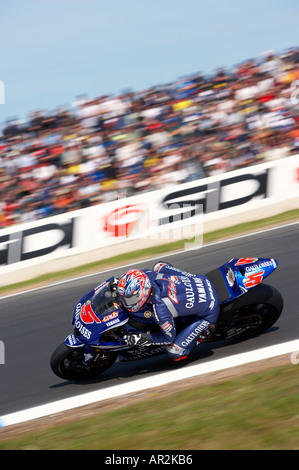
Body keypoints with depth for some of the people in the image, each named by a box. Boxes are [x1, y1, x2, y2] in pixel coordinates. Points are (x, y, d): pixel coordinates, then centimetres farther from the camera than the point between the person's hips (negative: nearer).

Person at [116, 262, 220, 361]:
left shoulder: (160, 310, -36)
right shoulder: (148, 274, -19)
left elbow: (169, 337, -16)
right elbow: (159, 265, 9)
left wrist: (142, 339, -15)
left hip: (207, 312, -7)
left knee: (175, 352, -8)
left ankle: (206, 330, 9)